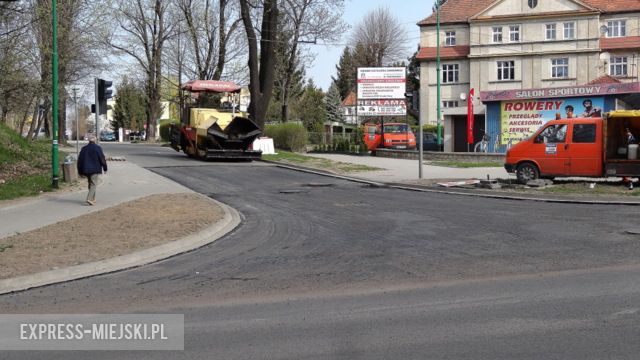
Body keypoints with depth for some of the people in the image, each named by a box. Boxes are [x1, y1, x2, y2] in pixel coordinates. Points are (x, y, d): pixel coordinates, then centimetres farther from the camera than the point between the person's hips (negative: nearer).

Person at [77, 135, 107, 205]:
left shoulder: (84, 148, 5)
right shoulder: (97, 148, -9)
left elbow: (80, 160, 9)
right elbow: (102, 159, -8)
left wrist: (80, 171, 16)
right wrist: (105, 168, 4)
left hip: (86, 170, 5)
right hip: (95, 170, -5)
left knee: (90, 184, 17)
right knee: (93, 184, -5)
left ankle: (93, 199, 23)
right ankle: (89, 199, -19)